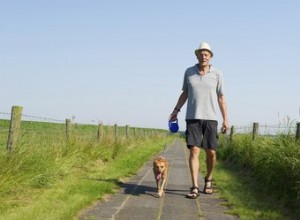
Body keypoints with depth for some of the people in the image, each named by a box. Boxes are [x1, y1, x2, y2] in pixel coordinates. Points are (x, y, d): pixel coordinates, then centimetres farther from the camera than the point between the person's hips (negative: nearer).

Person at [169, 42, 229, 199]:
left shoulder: (216, 74, 1)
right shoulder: (189, 72, 5)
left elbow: (221, 98, 4)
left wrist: (225, 119, -1)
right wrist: (176, 110, 7)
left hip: (210, 118, 0)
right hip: (192, 118, 0)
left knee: (211, 152, 2)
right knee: (194, 151, -11)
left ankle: (208, 179, 29)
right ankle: (194, 188, -12)